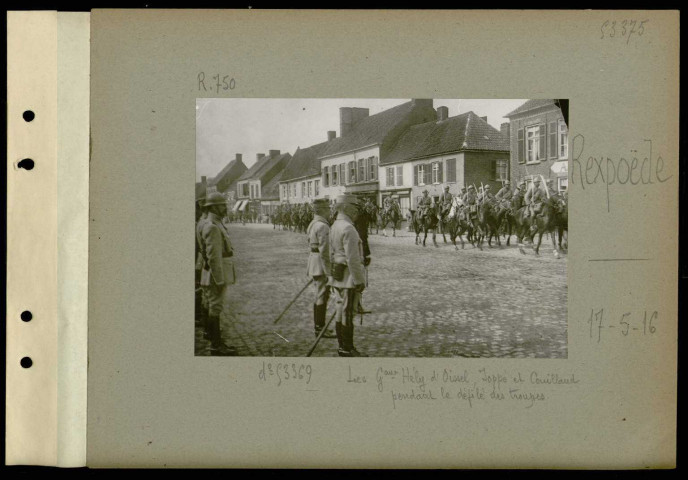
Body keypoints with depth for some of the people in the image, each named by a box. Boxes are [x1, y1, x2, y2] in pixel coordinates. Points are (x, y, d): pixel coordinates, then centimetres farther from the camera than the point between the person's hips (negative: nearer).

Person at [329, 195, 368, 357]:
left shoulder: (334, 226, 12)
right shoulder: (348, 229, -19)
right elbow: (352, 258, -22)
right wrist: (359, 281, -18)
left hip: (337, 276, 10)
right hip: (349, 277, -10)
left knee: (341, 312, 14)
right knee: (347, 314, -4)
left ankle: (343, 347, 21)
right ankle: (347, 349, 2)